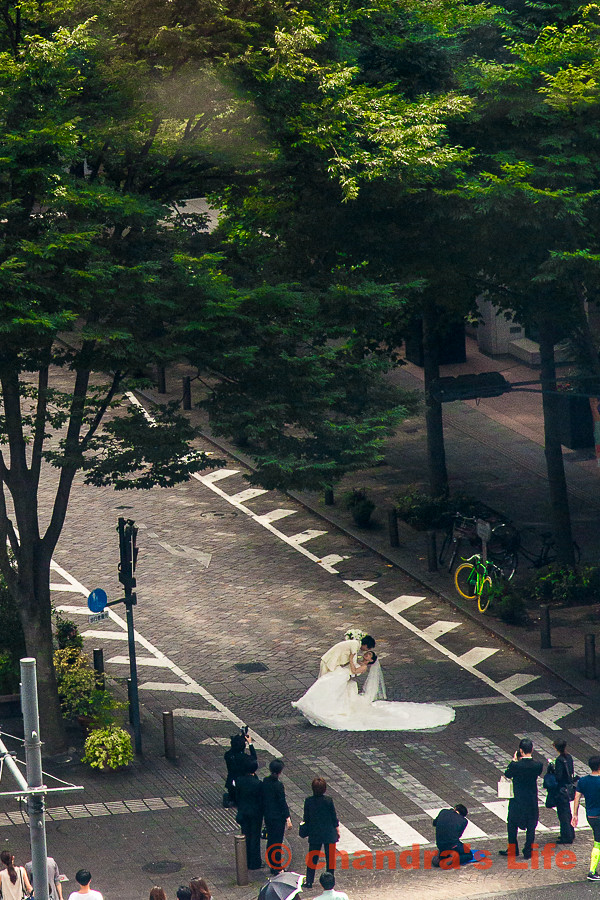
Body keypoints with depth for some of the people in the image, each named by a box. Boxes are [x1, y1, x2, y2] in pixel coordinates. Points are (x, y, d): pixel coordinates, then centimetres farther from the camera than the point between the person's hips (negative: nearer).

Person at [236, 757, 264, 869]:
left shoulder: (239, 781, -11)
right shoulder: (257, 784, -23)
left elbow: (237, 797, 1)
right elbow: (260, 800, -14)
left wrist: (240, 811, 14)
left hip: (243, 812, 4)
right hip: (255, 813, -4)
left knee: (245, 836, 16)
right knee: (255, 837, 8)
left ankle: (246, 861, 25)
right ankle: (255, 863, 17)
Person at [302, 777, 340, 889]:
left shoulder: (308, 801, -10)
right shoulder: (328, 801, -16)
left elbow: (306, 818, -1)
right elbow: (334, 818, -7)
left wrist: (307, 831, 15)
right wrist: (337, 830, 7)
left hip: (314, 834, 2)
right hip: (329, 834, -2)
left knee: (312, 857, 14)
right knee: (330, 857, 11)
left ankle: (309, 881, 16)